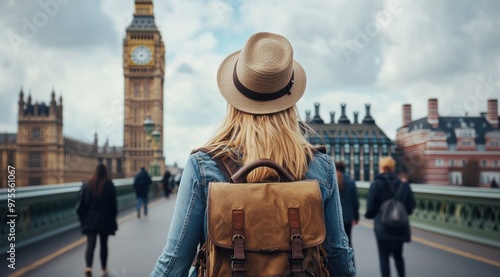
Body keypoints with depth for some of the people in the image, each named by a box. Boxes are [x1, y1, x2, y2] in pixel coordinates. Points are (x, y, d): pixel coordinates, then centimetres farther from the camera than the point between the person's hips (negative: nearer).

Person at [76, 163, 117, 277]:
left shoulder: (87, 185, -3)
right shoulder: (109, 185, -7)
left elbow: (82, 203, -1)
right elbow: (113, 204, -3)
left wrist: (82, 218, 10)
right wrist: (113, 218, 9)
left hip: (90, 220, 0)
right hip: (105, 220, 0)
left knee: (90, 244, -2)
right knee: (104, 244, 13)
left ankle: (88, 267, -24)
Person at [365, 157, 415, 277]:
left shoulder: (376, 184, -9)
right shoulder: (403, 185, -1)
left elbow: (370, 207, -9)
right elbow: (410, 208, 1)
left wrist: (369, 215, 13)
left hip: (382, 227, -3)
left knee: (384, 257, 5)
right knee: (398, 255, 20)